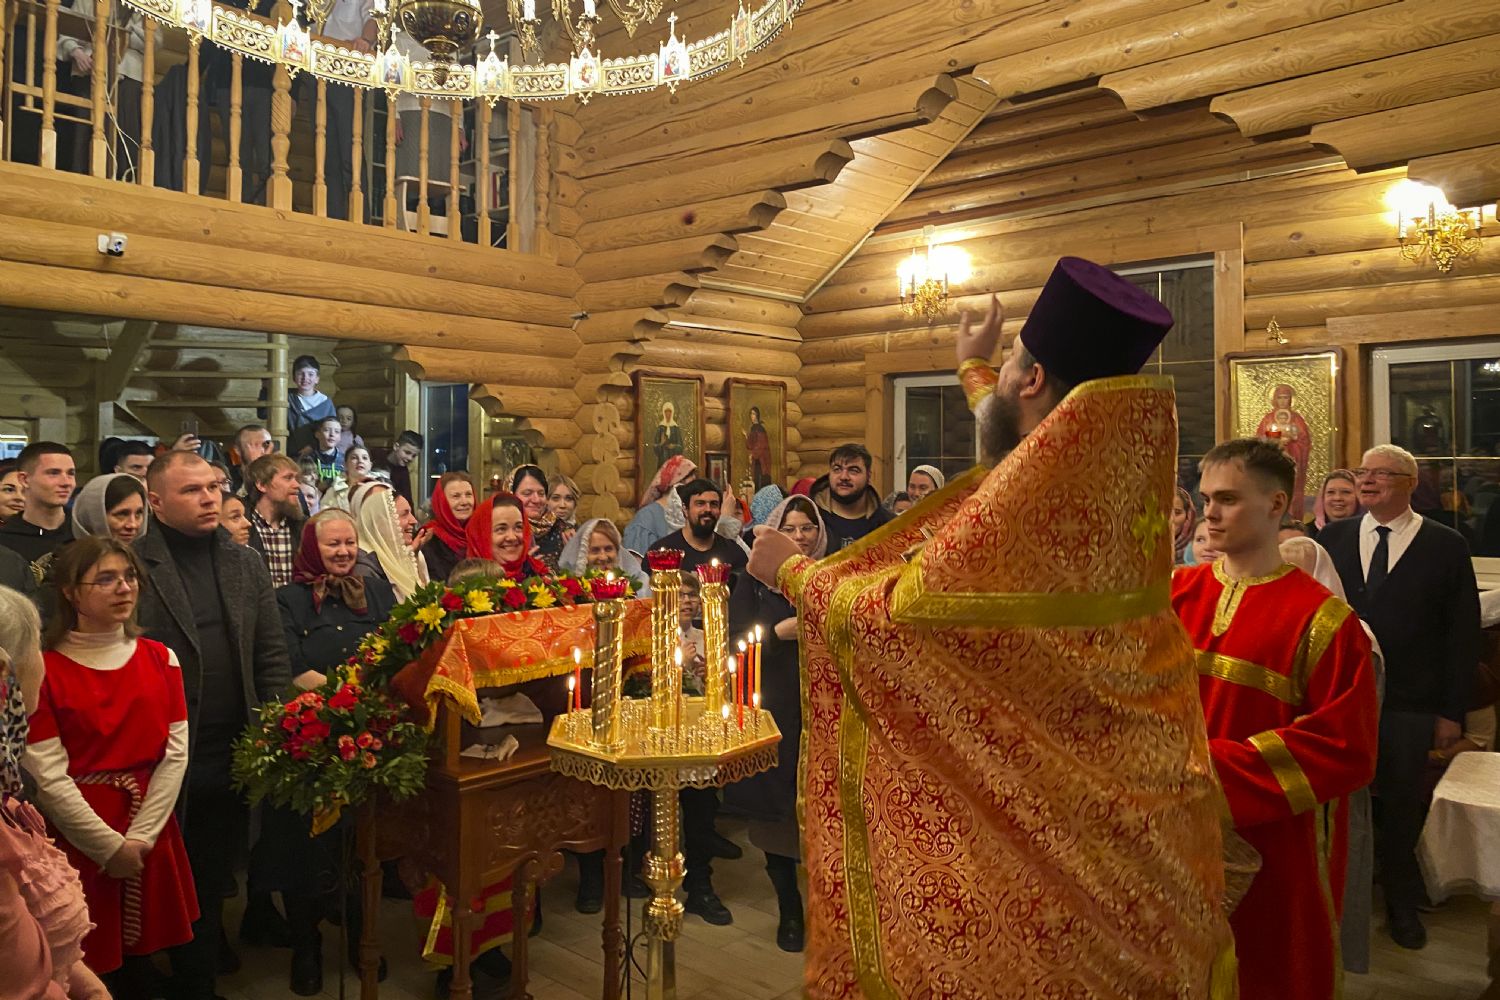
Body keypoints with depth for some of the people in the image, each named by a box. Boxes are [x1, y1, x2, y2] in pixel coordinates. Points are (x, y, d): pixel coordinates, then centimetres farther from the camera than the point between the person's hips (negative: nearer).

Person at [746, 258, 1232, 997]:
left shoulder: (1034, 506, -27)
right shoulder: (1122, 481, -2)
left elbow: (888, 616, -19)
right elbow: (1022, 457, 21)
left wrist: (792, 570, -1)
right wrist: (973, 371, 37)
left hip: (1045, 837, -7)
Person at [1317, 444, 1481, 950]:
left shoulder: (1445, 546, -3)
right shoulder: (1332, 538, 3)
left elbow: (1463, 635, -3)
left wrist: (1452, 711, -5)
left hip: (1408, 704, -2)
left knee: (1401, 804, 11)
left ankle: (1402, 902, 33)